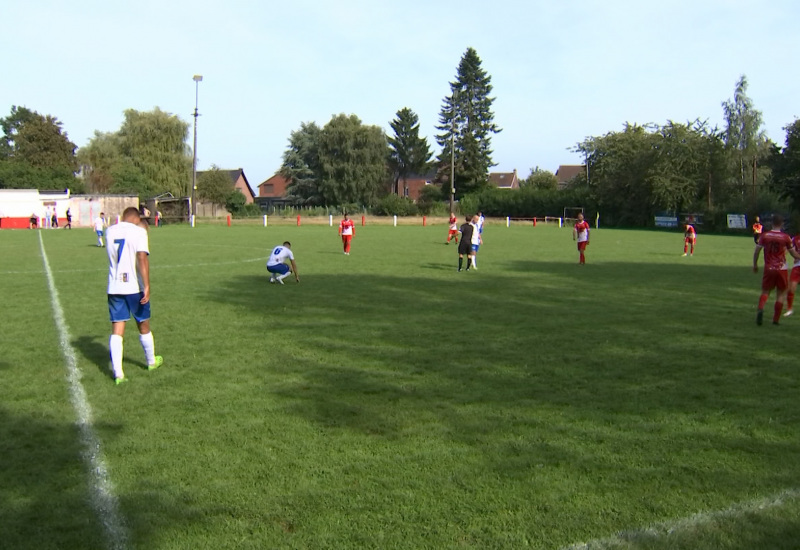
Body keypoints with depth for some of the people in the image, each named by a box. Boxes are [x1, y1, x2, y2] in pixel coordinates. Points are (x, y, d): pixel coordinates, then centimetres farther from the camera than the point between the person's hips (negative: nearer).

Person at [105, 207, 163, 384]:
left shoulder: (110, 231, 7)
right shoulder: (139, 232, -9)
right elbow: (142, 258, -21)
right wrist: (147, 286, -22)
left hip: (114, 288, 3)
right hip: (134, 287, -3)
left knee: (117, 330, 3)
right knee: (143, 326, 15)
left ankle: (118, 373, -4)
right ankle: (151, 361, 34)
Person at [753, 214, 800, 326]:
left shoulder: (764, 236, -2)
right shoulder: (786, 237, -5)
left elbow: (756, 252, 1)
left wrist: (755, 265, 15)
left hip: (768, 269, 1)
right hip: (782, 269, -1)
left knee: (765, 291, 11)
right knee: (781, 293, 10)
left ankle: (760, 309, -19)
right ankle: (775, 319, 9)